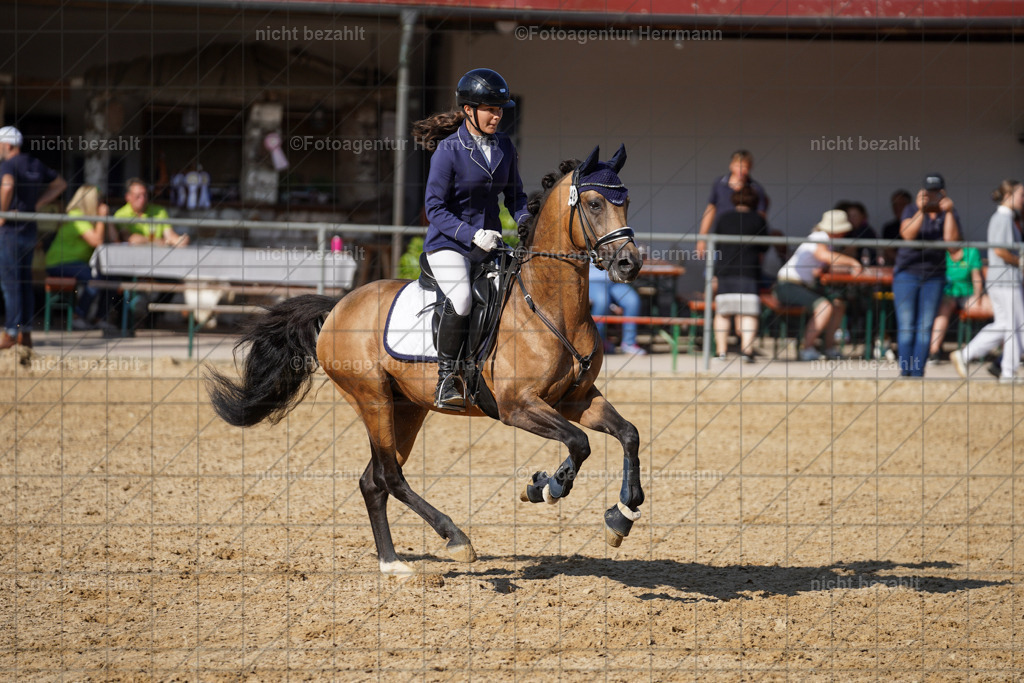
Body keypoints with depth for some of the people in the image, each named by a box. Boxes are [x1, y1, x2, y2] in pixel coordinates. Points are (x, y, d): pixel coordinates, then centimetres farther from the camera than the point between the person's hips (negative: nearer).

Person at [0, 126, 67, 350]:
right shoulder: (35, 165, 10)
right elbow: (60, 184, 20)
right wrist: (37, 203, 12)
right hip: (30, 230, 8)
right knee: (25, 283, 11)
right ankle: (25, 333, 13)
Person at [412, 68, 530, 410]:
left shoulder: (504, 147, 5)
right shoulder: (449, 151, -12)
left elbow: (514, 195, 15)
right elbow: (435, 208, -12)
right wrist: (472, 235, -24)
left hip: (489, 245, 6)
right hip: (448, 244, -6)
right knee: (460, 298, -32)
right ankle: (447, 380, -21)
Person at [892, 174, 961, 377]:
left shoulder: (949, 215, 4)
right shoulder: (911, 210, 0)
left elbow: (951, 239, -13)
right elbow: (908, 234, -18)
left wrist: (949, 212, -19)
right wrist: (921, 211, -29)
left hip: (934, 276, 2)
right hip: (907, 274, -2)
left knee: (925, 328, 0)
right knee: (906, 327, -5)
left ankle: (918, 373, 2)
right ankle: (905, 371, -5)